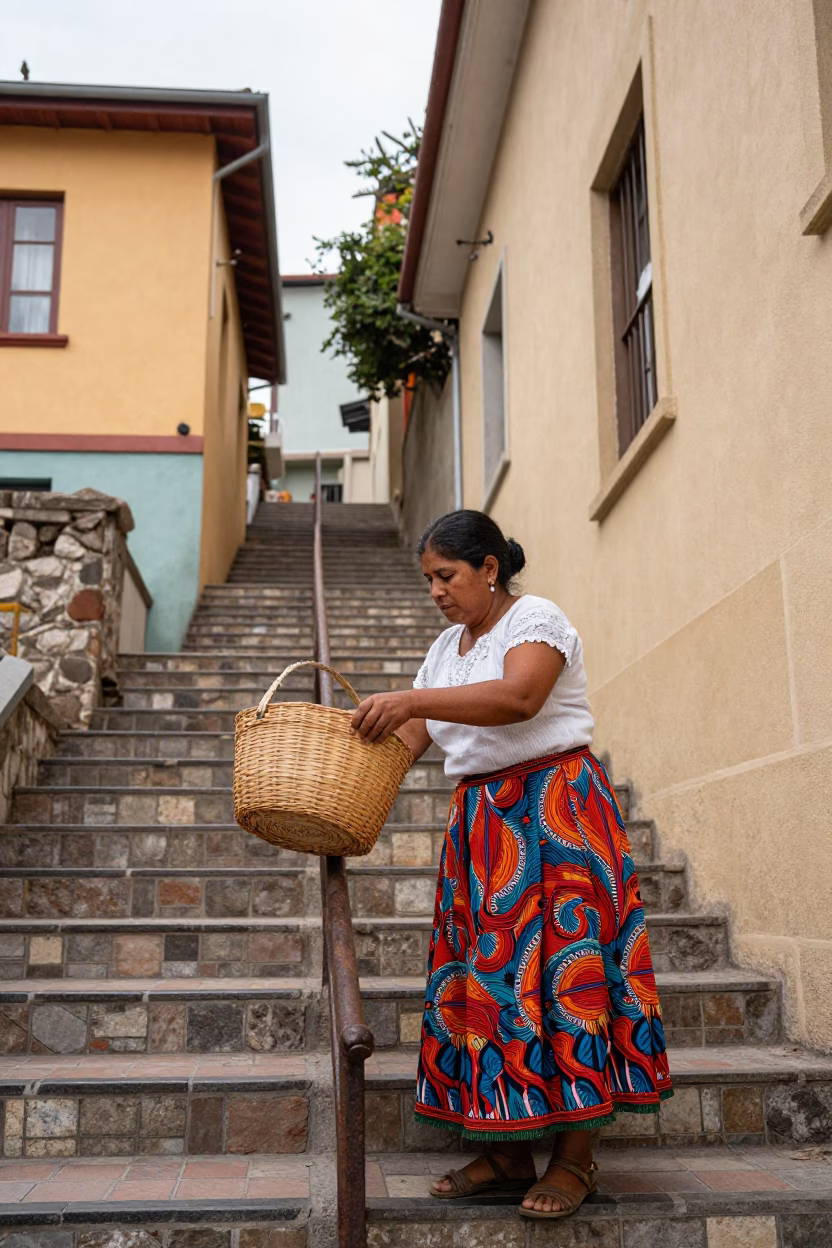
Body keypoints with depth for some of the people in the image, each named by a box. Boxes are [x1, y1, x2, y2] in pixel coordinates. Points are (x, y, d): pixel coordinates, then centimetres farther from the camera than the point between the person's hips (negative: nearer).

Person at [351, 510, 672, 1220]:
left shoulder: (536, 618, -5)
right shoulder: (447, 646, 17)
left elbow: (518, 696, -25)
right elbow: (410, 739, 11)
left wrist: (411, 699, -31)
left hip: (557, 805, -7)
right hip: (482, 818, 7)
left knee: (560, 958, -8)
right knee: (490, 969, 2)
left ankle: (575, 1156, -1)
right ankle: (508, 1154, 7)